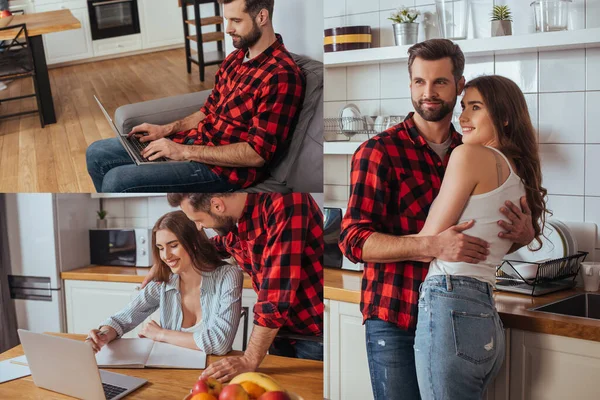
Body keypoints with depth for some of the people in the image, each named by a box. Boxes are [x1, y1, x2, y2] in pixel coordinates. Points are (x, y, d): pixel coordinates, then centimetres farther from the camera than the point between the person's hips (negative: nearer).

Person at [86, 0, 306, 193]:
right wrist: (166, 129, 3)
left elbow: (257, 154, -23)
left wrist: (185, 151, -21)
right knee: (97, 154, 8)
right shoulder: (236, 58, 10)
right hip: (196, 140, 10)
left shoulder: (282, 76, -20)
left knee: (117, 180, -22)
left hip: (223, 168, -9)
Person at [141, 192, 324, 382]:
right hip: (279, 330, 7)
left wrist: (249, 360, -24)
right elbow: (217, 246, 26)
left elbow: (279, 288, -28)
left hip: (314, 332, -7)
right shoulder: (230, 220, 0)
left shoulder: (284, 203, -25)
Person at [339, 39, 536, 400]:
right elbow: (354, 240, -15)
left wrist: (524, 233, -8)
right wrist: (434, 245, -28)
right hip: (395, 321, -4)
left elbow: (492, 233, 16)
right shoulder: (379, 152, -8)